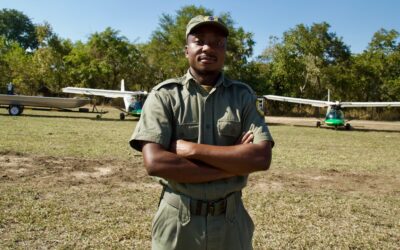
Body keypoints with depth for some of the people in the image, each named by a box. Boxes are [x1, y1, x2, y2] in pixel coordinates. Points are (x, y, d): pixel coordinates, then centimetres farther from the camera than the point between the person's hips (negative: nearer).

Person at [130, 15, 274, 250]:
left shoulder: (243, 96, 0)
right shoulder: (165, 95, -5)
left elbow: (262, 158, -12)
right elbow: (155, 162, -18)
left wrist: (192, 149, -18)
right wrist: (234, 165, -16)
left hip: (230, 222, 2)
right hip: (177, 223, -1)